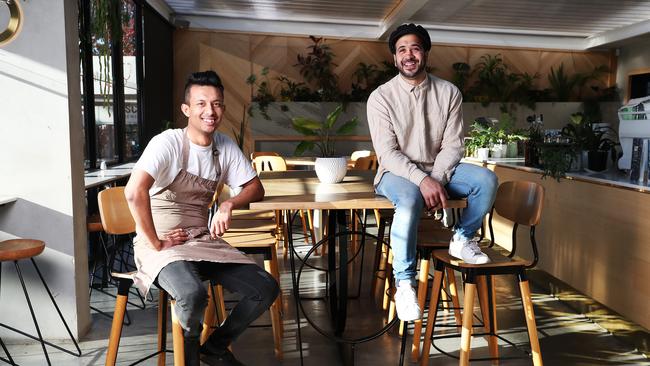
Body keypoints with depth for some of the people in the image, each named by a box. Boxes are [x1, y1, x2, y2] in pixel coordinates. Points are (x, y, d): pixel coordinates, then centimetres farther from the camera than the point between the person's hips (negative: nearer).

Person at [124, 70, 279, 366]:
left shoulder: (225, 146, 4)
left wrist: (229, 204, -10)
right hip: (162, 245, -6)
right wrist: (156, 243, -21)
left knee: (266, 289, -9)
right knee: (193, 294, -36)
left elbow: (256, 187, 10)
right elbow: (134, 192, -29)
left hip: (203, 241, 6)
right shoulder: (168, 143, -15)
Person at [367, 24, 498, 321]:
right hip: (397, 172, -3)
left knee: (487, 179, -22)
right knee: (410, 199, -37)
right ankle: (404, 283, -22)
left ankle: (462, 239, 2)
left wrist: (437, 180, -20)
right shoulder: (381, 97, -7)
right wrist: (422, 181, -27)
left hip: (439, 170, 4)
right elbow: (387, 152, -14)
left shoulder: (449, 92, 1)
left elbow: (453, 144, -2)